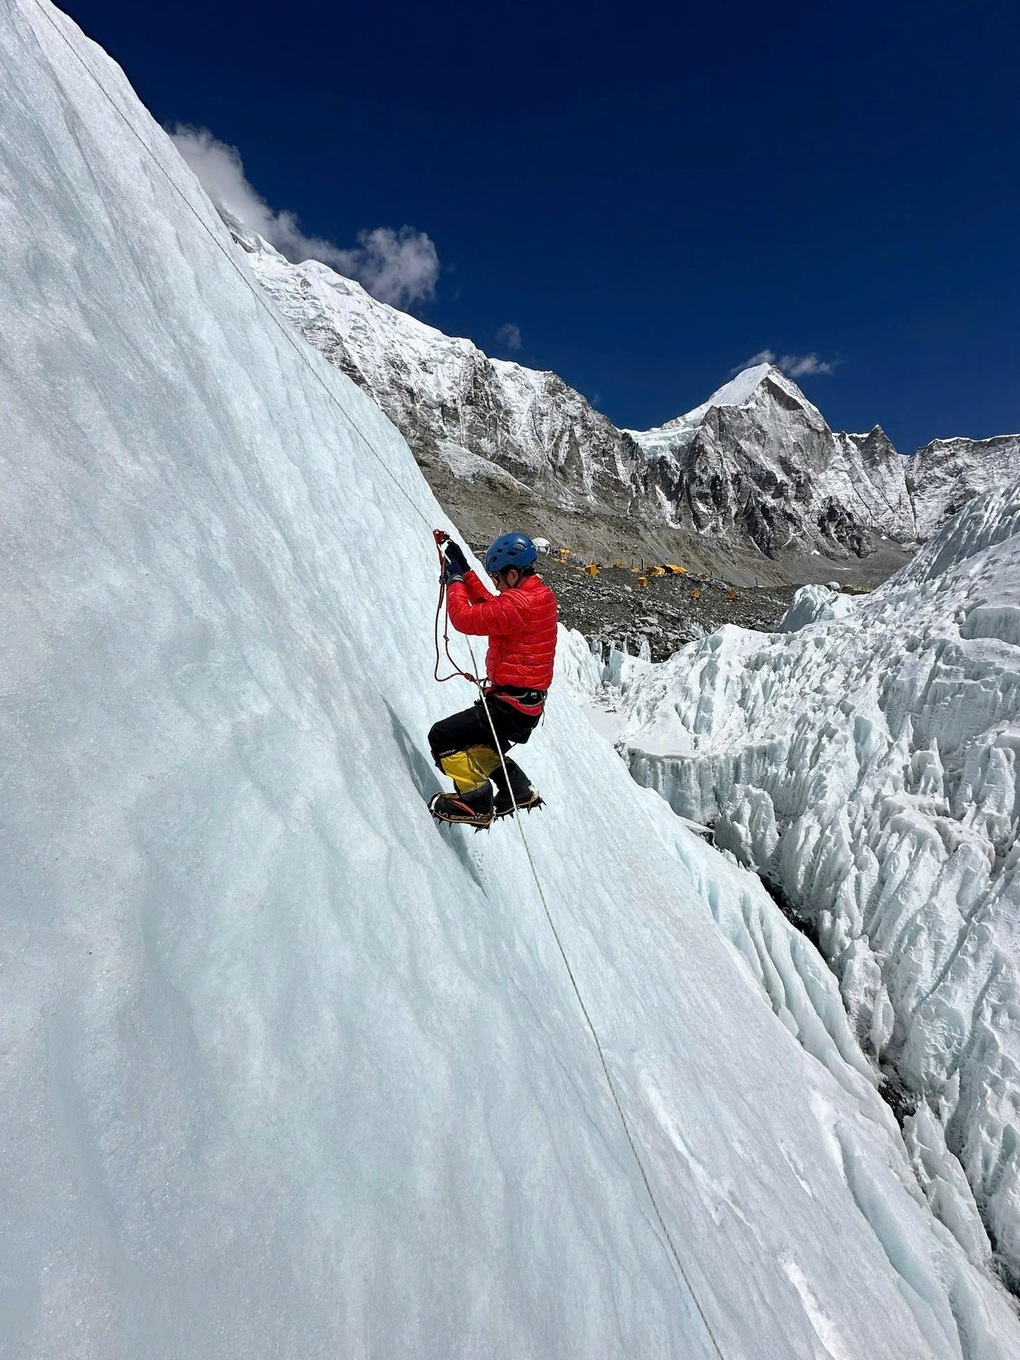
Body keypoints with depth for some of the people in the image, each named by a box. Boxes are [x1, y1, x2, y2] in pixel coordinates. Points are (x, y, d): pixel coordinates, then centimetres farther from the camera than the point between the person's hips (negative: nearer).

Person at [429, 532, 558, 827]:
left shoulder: (518, 604, -23)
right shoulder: (540, 595, 9)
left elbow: (465, 619, -19)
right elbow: (489, 606, 21)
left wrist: (454, 580, -2)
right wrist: (464, 571, 17)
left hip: (509, 707, -10)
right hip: (529, 703, 10)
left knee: (441, 738, -6)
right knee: (474, 743, 27)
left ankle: (477, 804, -1)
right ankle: (520, 791, 30)